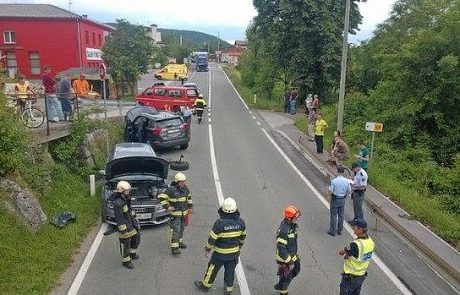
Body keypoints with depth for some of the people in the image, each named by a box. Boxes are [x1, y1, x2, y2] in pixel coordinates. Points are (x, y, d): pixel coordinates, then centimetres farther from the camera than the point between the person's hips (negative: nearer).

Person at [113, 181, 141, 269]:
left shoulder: (126, 199, 3)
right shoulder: (118, 203, -25)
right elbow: (119, 218, -23)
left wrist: (135, 221, 22)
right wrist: (123, 230, -21)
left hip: (131, 224, 9)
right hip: (125, 225, -9)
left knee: (136, 238, 21)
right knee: (125, 244, 3)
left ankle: (132, 253, 43)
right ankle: (126, 261, 19)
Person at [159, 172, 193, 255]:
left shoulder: (186, 189, 1)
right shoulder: (171, 189, -18)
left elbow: (189, 197, 20)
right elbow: (162, 197, -15)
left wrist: (190, 206, 13)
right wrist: (167, 207, -17)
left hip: (184, 213, 7)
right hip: (175, 214, -7)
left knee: (181, 229, 20)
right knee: (175, 230, -10)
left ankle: (179, 242, 39)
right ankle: (174, 247, -7)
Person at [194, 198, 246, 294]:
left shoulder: (220, 222, -26)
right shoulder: (240, 221, -11)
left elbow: (212, 238, -18)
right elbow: (243, 236, 5)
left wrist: (207, 249, -3)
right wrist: (239, 246, 22)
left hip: (220, 253, -3)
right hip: (234, 252, 4)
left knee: (213, 269, 16)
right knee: (230, 271, 18)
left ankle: (205, 285, 34)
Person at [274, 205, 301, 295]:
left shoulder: (293, 225, -3)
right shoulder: (283, 230, -33)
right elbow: (281, 248, -30)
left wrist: (296, 254, 19)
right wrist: (288, 260, -22)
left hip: (292, 255, 9)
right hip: (285, 258, -9)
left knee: (296, 270, 24)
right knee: (286, 276, 10)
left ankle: (280, 286, 42)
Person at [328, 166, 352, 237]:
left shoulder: (333, 181, -20)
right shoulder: (347, 181, -7)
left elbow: (330, 191, -18)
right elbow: (349, 191, 2)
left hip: (335, 199, -4)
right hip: (342, 200, 4)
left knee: (334, 215, 5)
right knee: (341, 215, 15)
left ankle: (333, 231, 10)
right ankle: (339, 230, 25)